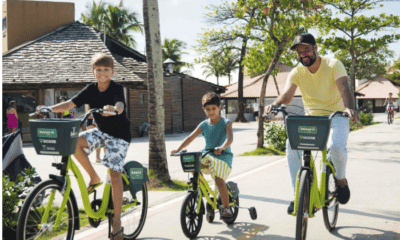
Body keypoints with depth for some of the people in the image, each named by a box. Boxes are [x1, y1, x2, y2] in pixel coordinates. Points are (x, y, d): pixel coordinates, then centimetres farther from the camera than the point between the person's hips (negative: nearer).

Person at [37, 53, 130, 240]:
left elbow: (120, 106, -37)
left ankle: (117, 222, -2)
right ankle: (94, 178, -1)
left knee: (114, 174, -12)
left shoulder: (117, 89, -17)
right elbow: (69, 104, -7)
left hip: (119, 134, -5)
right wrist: (49, 108, -22)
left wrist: (113, 109, -60)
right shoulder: (91, 90, -3)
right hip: (101, 131, 5)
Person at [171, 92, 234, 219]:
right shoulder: (204, 125, 7)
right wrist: (178, 149, -14)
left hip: (223, 156, -4)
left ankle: (226, 208, -7)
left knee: (219, 180, -25)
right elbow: (190, 137, 0)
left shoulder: (226, 123, -5)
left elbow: (230, 138, -22)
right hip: (207, 156, 4)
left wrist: (221, 147, -43)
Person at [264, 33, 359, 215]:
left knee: (336, 147, -32)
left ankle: (341, 180, 2)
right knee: (291, 144, -24)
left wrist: (350, 108, -49)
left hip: (336, 116, -3)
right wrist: (275, 104, -45)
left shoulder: (333, 65, -10)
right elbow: (287, 94, -20)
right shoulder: (297, 72, -3)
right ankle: (298, 193, -12)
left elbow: (344, 88, -27)